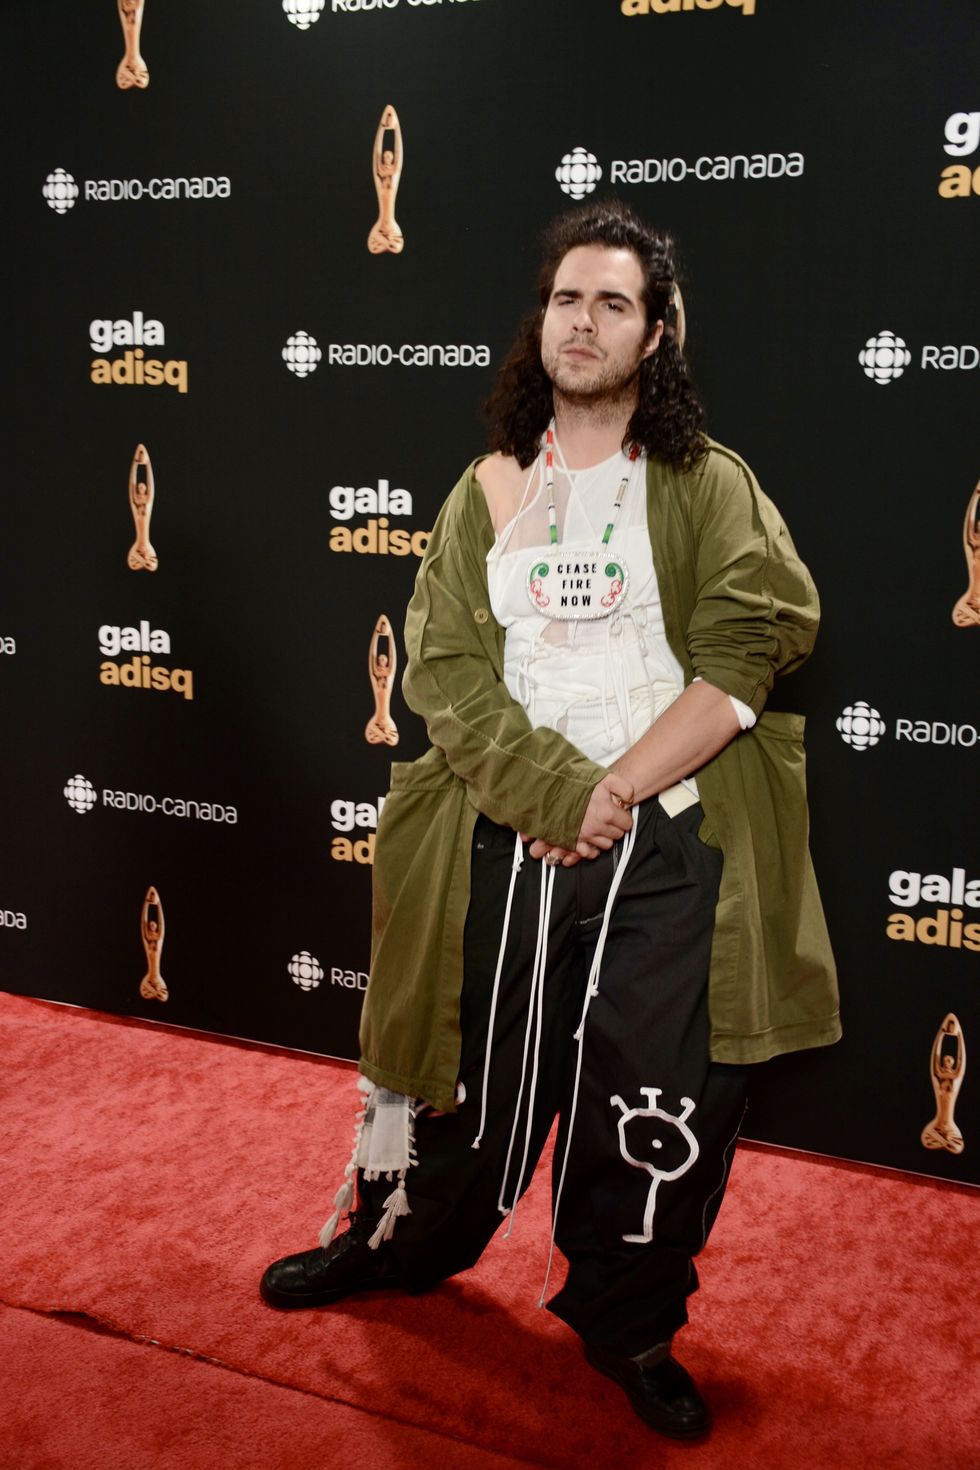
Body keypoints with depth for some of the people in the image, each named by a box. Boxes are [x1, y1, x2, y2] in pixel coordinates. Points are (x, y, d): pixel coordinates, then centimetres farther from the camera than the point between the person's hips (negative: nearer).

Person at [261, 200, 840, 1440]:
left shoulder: (710, 489, 4)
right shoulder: (489, 492, 11)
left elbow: (742, 663, -7)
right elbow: (445, 670, 1)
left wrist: (616, 794, -14)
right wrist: (559, 793, -12)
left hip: (672, 856, -1)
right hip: (505, 844, 2)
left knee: (656, 1103, 3)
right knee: (475, 1072, 13)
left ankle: (628, 1325, 27)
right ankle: (401, 1242, 40)